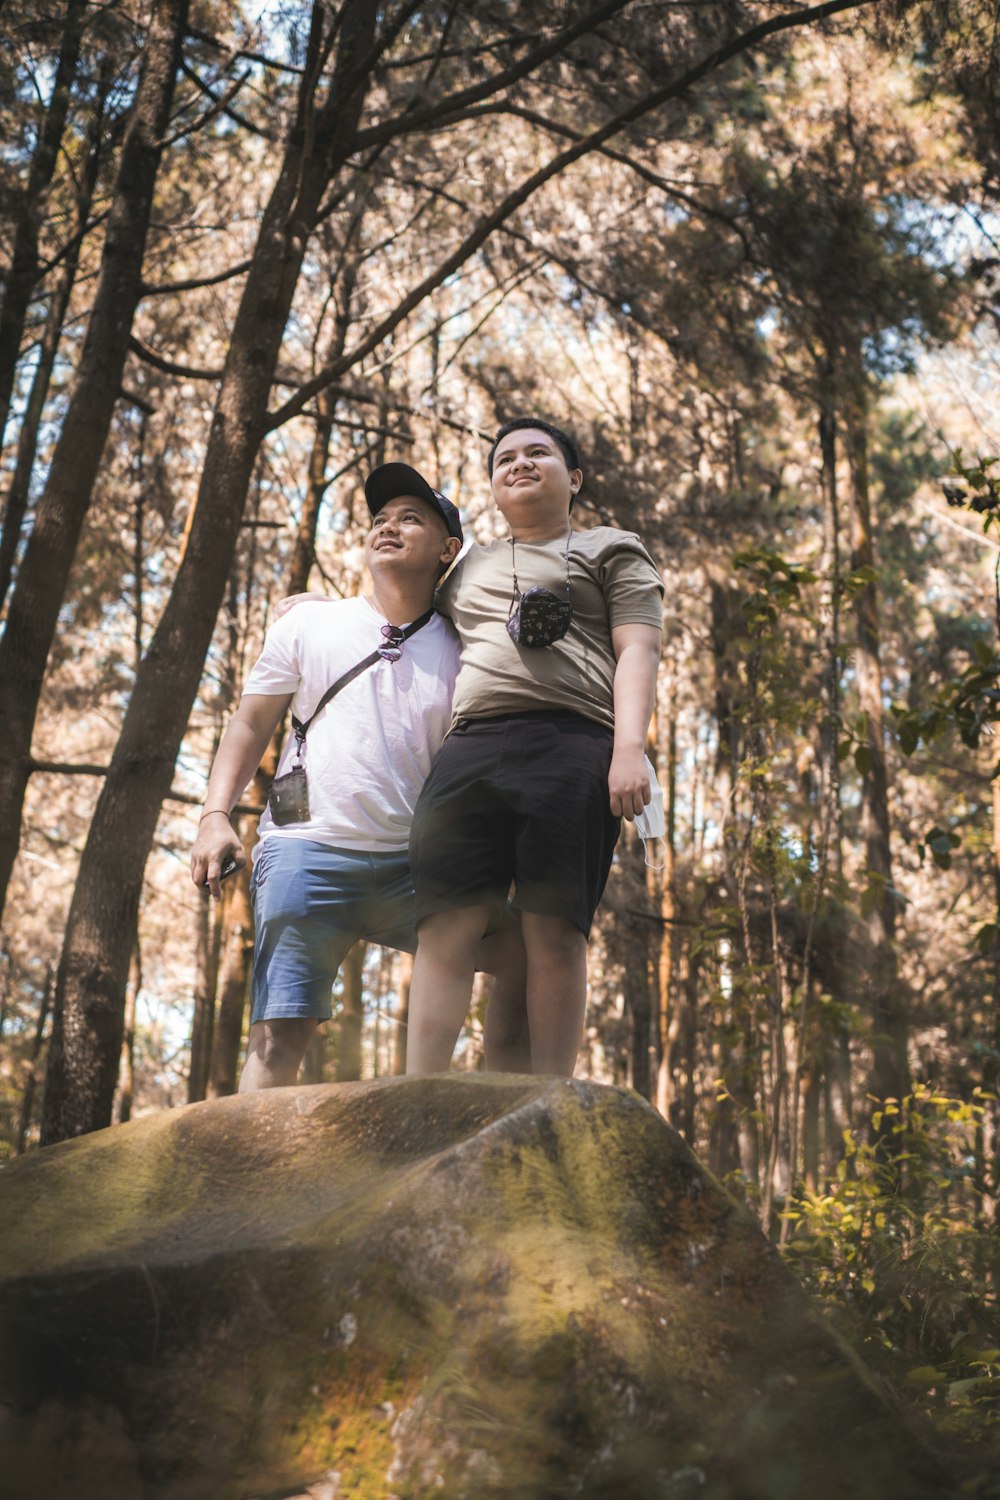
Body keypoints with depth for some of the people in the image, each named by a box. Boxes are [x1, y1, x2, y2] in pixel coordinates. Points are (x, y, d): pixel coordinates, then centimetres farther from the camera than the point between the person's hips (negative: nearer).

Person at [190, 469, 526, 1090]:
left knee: (524, 945, -15)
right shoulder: (309, 624, 12)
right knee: (280, 1035, -9)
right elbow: (251, 725, 13)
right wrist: (216, 816, -1)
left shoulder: (461, 653, 12)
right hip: (308, 851, -1)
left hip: (417, 863, 1)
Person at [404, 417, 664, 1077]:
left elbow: (637, 652, 5)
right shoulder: (468, 568, 33)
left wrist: (630, 749, -11)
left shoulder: (611, 551, 19)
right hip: (469, 748, 4)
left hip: (570, 745, -4)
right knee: (445, 929, -11)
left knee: (554, 935, -11)